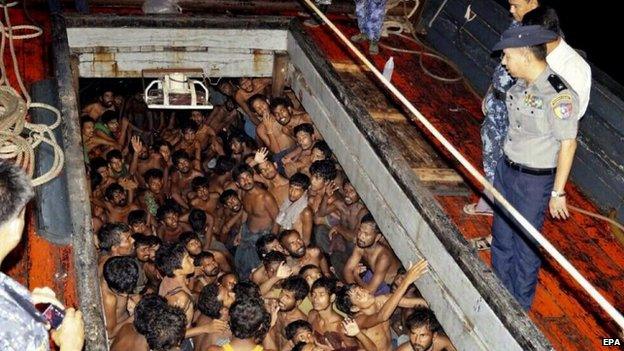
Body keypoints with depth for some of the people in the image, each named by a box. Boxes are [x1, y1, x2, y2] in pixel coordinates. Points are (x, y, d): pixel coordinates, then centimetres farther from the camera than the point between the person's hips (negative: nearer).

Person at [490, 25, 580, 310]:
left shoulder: (559, 95, -26)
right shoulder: (522, 83, -2)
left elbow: (568, 145, -20)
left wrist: (558, 192, -15)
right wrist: (506, 166, 17)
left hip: (535, 181, -8)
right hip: (506, 169, 8)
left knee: (525, 246, 9)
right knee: (501, 235, 22)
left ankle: (519, 306, 31)